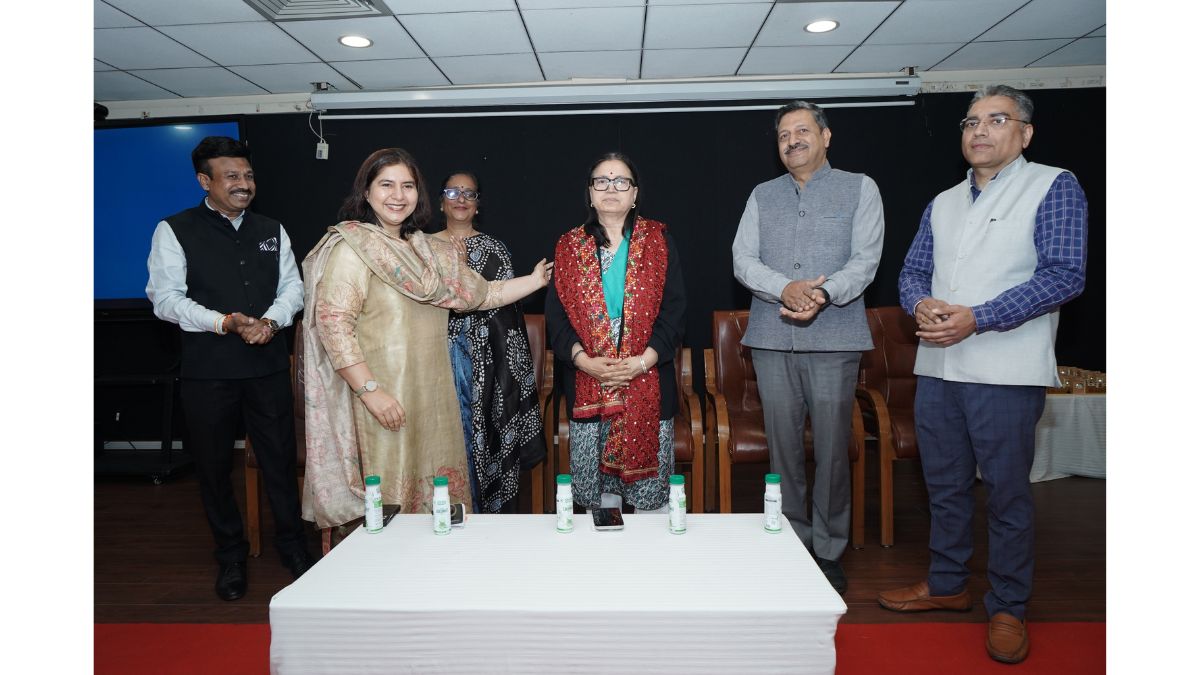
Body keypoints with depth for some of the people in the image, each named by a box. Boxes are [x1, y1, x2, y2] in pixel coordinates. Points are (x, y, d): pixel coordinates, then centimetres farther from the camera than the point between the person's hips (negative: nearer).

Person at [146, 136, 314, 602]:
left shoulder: (271, 230, 11)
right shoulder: (175, 231, -1)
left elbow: (292, 286, 8)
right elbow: (166, 297, -7)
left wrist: (272, 320, -12)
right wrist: (224, 323, -20)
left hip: (268, 365, 2)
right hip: (207, 371, -2)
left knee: (280, 459, 7)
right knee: (213, 466, 10)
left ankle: (293, 546, 25)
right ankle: (230, 556, 29)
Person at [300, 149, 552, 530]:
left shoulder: (429, 251, 13)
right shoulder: (352, 248, -9)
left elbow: (481, 294, 17)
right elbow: (332, 322, -16)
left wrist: (537, 281, 12)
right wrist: (369, 390, -20)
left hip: (433, 395, 7)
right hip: (385, 399, -7)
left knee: (440, 498, 12)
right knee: (393, 500, 1)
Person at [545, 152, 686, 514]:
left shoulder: (658, 240, 6)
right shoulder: (569, 247, 9)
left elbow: (674, 308, 0)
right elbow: (556, 315, 4)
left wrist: (644, 360, -12)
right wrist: (584, 359, -11)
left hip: (647, 382, -1)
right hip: (587, 386, 1)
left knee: (652, 494, 3)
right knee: (595, 492, 5)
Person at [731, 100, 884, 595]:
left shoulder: (859, 189, 8)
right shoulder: (763, 196, 15)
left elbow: (865, 259, -3)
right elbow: (743, 259, 3)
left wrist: (824, 293, -21)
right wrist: (786, 289, -15)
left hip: (834, 339, -2)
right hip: (772, 338, 3)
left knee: (832, 448, 1)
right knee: (783, 447, 7)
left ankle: (828, 551, 15)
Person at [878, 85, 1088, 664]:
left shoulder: (1054, 187, -1)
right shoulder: (943, 203, 17)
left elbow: (1064, 274, -11)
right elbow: (913, 269, 15)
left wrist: (976, 319, -19)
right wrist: (921, 304, -8)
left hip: (1006, 374, -5)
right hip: (936, 366, 6)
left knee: (1007, 493, 4)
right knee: (944, 485, 15)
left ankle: (1007, 607, 21)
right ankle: (946, 585, 31)